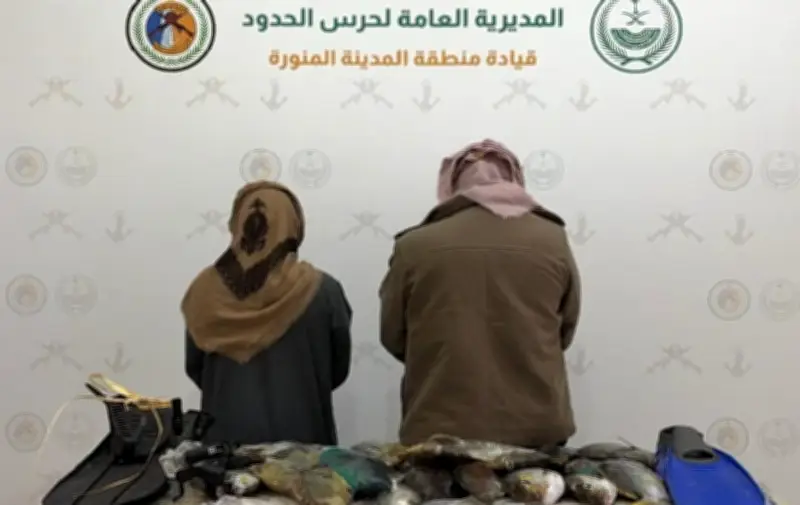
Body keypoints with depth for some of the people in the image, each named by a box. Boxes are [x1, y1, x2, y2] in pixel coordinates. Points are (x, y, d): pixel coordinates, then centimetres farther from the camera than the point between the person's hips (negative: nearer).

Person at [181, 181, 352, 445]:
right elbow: (338, 370, 2)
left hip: (226, 436, 2)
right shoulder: (323, 291, -11)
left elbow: (195, 369, 6)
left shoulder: (207, 289, -6)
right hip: (300, 436, -2)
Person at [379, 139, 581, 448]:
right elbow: (564, 332, 12)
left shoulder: (415, 246, -5)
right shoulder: (552, 240, -1)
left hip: (441, 431, -1)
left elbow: (393, 339, 7)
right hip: (537, 428, 2)